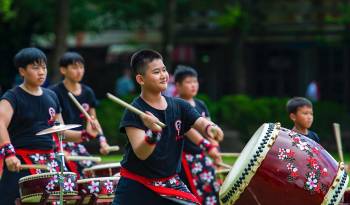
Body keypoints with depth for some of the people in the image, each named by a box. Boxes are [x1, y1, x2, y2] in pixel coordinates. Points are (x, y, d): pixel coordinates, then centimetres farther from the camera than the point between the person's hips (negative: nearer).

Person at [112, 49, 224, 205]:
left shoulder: (179, 106, 1)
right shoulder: (134, 111, -14)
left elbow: (201, 123, -11)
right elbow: (141, 153, -22)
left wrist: (210, 128, -35)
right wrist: (153, 133, -42)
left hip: (170, 185, 4)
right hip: (136, 187, -4)